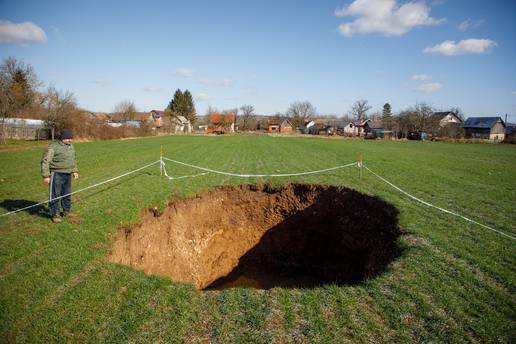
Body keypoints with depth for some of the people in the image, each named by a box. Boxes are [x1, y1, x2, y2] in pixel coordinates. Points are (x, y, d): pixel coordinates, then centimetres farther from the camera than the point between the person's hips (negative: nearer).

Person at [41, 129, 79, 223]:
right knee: (55, 195, -1)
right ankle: (55, 214, 8)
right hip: (56, 174, -7)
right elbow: (45, 161, -15)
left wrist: (75, 170, 19)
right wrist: (45, 175, -18)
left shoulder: (71, 146, 11)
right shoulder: (53, 146, -13)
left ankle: (67, 211, 30)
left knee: (67, 194, 16)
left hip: (67, 174, 7)